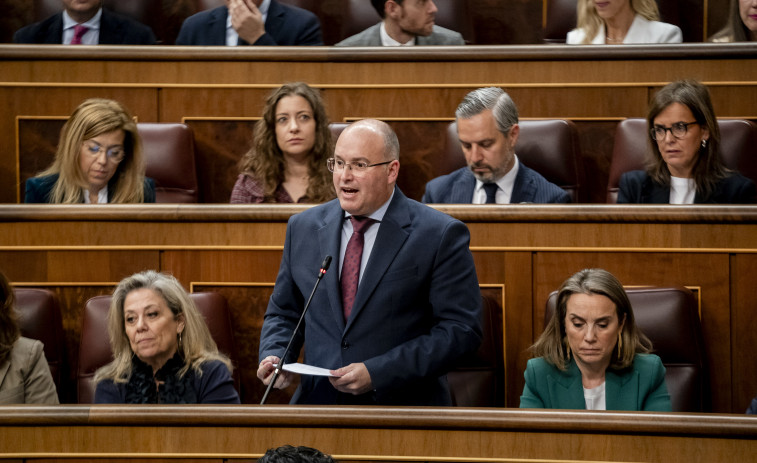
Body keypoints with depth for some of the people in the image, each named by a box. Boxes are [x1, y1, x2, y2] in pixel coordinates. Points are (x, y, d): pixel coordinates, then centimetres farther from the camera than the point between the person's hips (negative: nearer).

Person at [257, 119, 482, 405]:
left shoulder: (440, 235, -2)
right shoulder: (303, 228, 14)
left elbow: (461, 328, -6)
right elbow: (283, 313, 23)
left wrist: (377, 374, -13)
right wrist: (273, 355, 0)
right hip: (318, 401, 3)